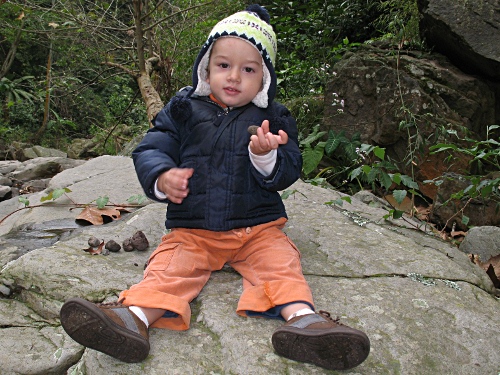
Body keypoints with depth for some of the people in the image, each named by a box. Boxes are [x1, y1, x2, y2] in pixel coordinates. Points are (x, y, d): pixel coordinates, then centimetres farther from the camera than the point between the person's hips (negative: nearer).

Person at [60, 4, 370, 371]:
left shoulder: (273, 118, 5)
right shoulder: (183, 110, 6)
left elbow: (288, 174, -1)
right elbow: (149, 151, 1)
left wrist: (267, 156, -26)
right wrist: (162, 178, -23)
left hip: (258, 226, 0)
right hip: (191, 228, 0)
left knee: (279, 259, -24)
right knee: (170, 265, -21)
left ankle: (303, 317, -39)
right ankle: (134, 315, -37)